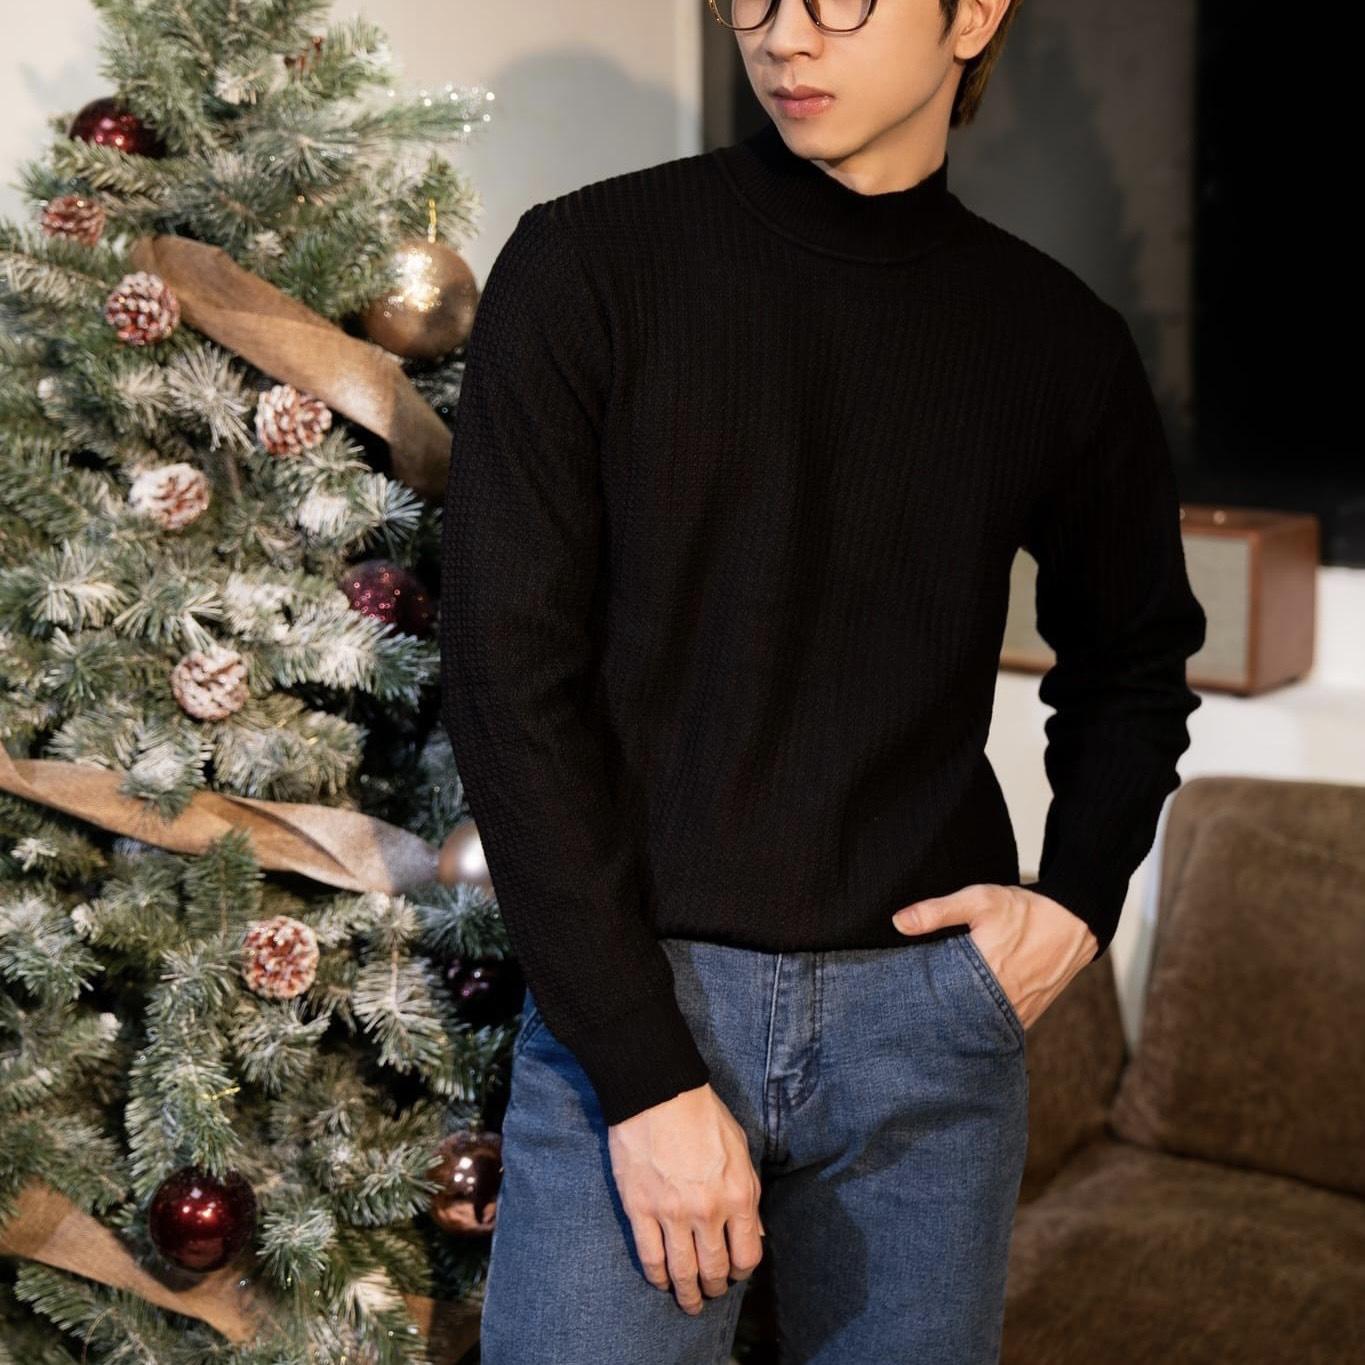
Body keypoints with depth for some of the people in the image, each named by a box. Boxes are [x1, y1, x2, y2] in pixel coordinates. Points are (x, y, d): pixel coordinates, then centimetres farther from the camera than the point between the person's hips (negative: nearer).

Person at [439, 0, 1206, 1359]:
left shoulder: (1062, 343, 4)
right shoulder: (587, 266, -5)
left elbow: (1133, 664, 19)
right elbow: (509, 679, -10)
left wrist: (1078, 899, 2)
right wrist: (644, 1074, -14)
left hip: (933, 1020, 3)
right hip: (624, 1003, -2)